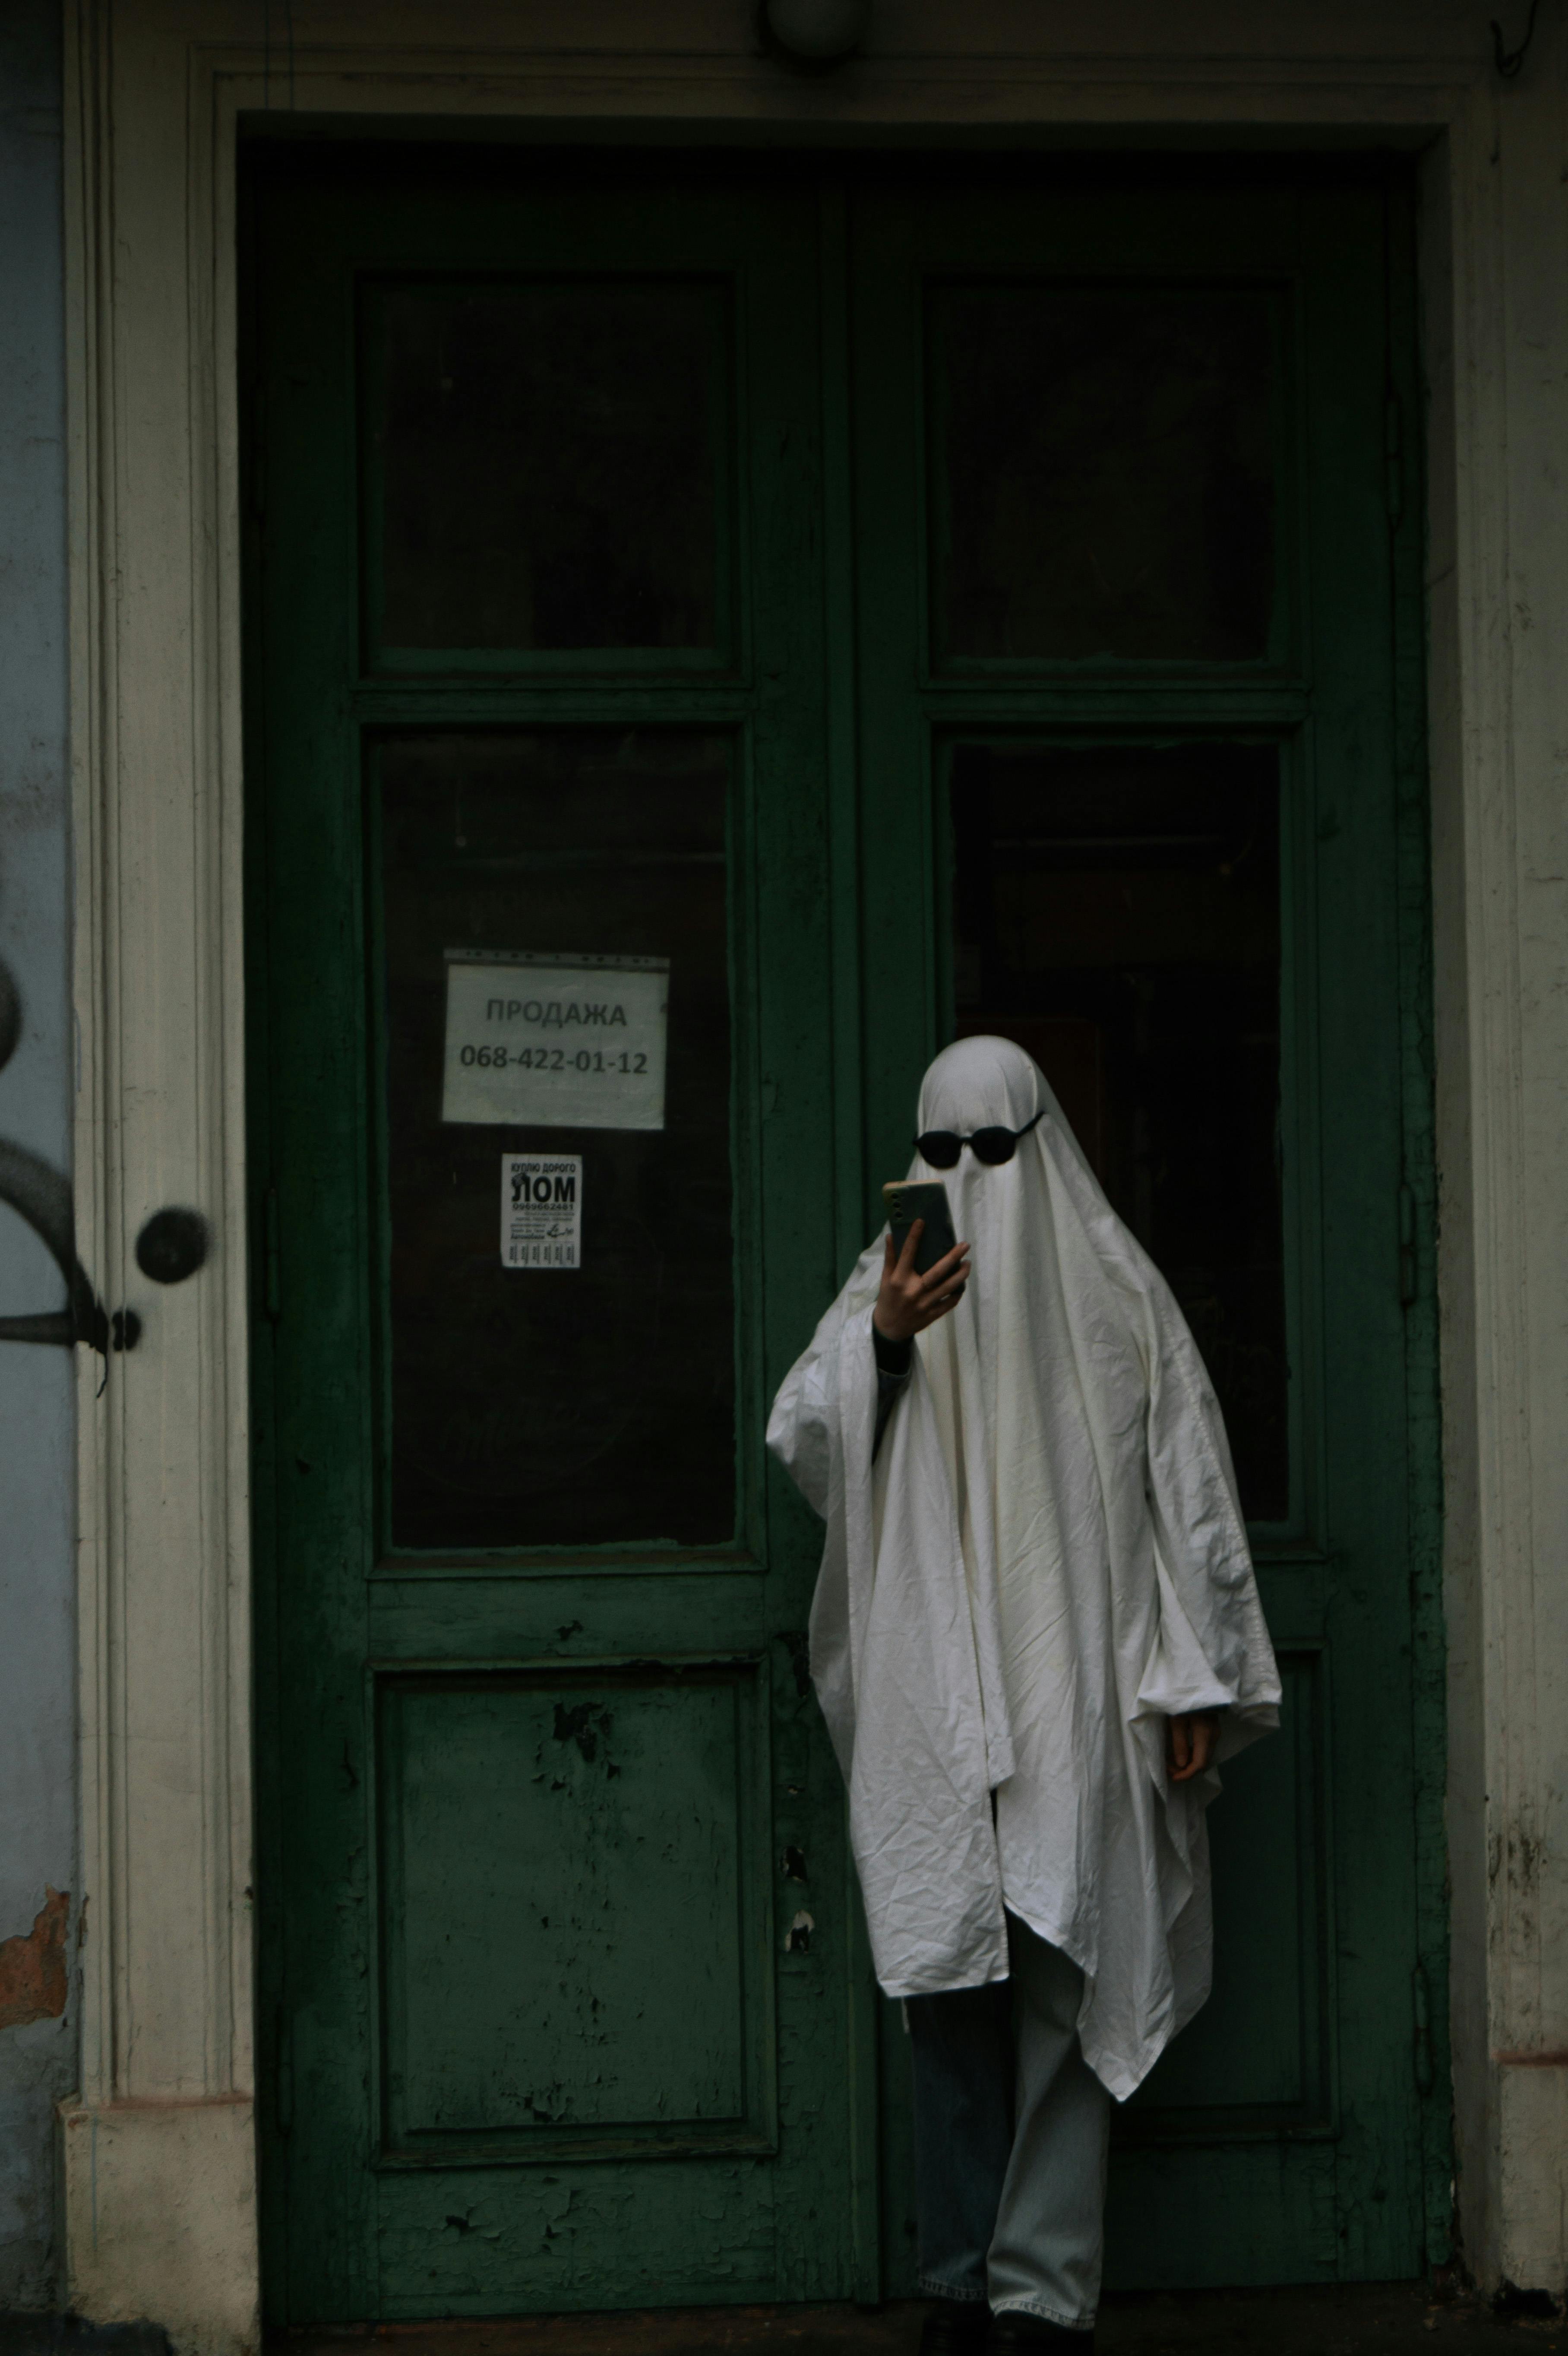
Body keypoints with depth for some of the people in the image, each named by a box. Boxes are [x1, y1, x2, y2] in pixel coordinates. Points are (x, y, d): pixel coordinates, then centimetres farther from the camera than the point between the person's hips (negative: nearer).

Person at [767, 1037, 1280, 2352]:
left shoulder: (1116, 1293, 6)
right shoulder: (888, 1286, 10)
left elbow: (1191, 1492, 6)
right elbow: (800, 1440, -5)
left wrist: (1195, 1686, 1)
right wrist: (881, 1340, -24)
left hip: (1079, 1693, -1)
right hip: (932, 1707, 1)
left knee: (1066, 1985, -5)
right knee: (952, 1990, 2)